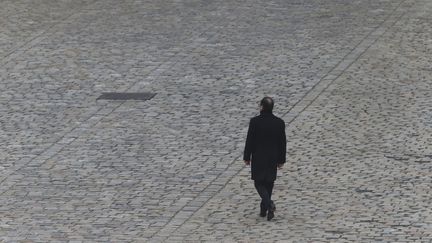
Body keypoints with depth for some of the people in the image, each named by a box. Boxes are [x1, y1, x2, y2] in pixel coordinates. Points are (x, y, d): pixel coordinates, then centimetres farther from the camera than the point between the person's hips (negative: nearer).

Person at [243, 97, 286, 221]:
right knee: (269, 183, 15)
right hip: (273, 159, 3)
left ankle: (269, 203, -19)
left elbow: (249, 141, -9)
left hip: (258, 158, -3)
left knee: (259, 183, 4)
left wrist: (247, 157, 2)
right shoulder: (279, 122, -4)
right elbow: (282, 143, 2)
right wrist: (281, 159, 11)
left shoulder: (255, 122, -14)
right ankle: (264, 209, 20)